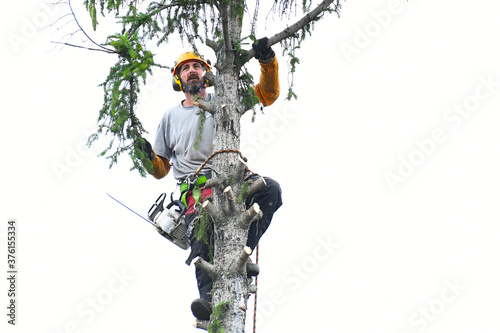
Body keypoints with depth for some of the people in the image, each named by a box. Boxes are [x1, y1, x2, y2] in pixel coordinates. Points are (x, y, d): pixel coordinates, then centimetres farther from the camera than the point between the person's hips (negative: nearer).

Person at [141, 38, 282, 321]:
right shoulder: (171, 117, 25)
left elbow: (268, 94, 16)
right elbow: (161, 170, 25)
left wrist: (268, 61, -2)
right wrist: (148, 158, 1)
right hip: (196, 185, 0)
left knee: (271, 189, -32)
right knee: (202, 237, -30)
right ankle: (210, 299, -47)